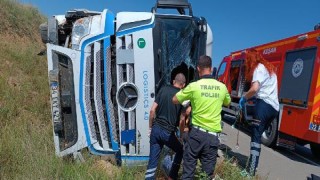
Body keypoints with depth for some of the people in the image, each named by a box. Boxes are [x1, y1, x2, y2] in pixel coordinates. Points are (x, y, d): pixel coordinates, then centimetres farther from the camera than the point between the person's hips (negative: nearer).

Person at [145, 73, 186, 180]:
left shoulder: (163, 90, 3)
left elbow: (152, 110, 0)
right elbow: (181, 121, -6)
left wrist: (150, 127, 10)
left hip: (156, 129, 3)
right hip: (168, 132, -3)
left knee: (152, 160, 11)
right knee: (180, 151, 25)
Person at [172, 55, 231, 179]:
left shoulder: (194, 86, -8)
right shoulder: (222, 87, 2)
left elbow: (175, 100, 5)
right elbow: (227, 103, 23)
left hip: (196, 132, -2)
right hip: (213, 135, 2)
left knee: (188, 170, 10)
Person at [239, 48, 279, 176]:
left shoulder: (259, 68, -3)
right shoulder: (269, 68, 26)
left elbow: (254, 88, -18)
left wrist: (244, 98, -3)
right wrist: (252, 97, 17)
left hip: (264, 104, -9)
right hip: (274, 107, 9)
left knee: (255, 136, -9)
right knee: (258, 135, 12)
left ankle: (251, 172, -10)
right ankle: (252, 166, 14)